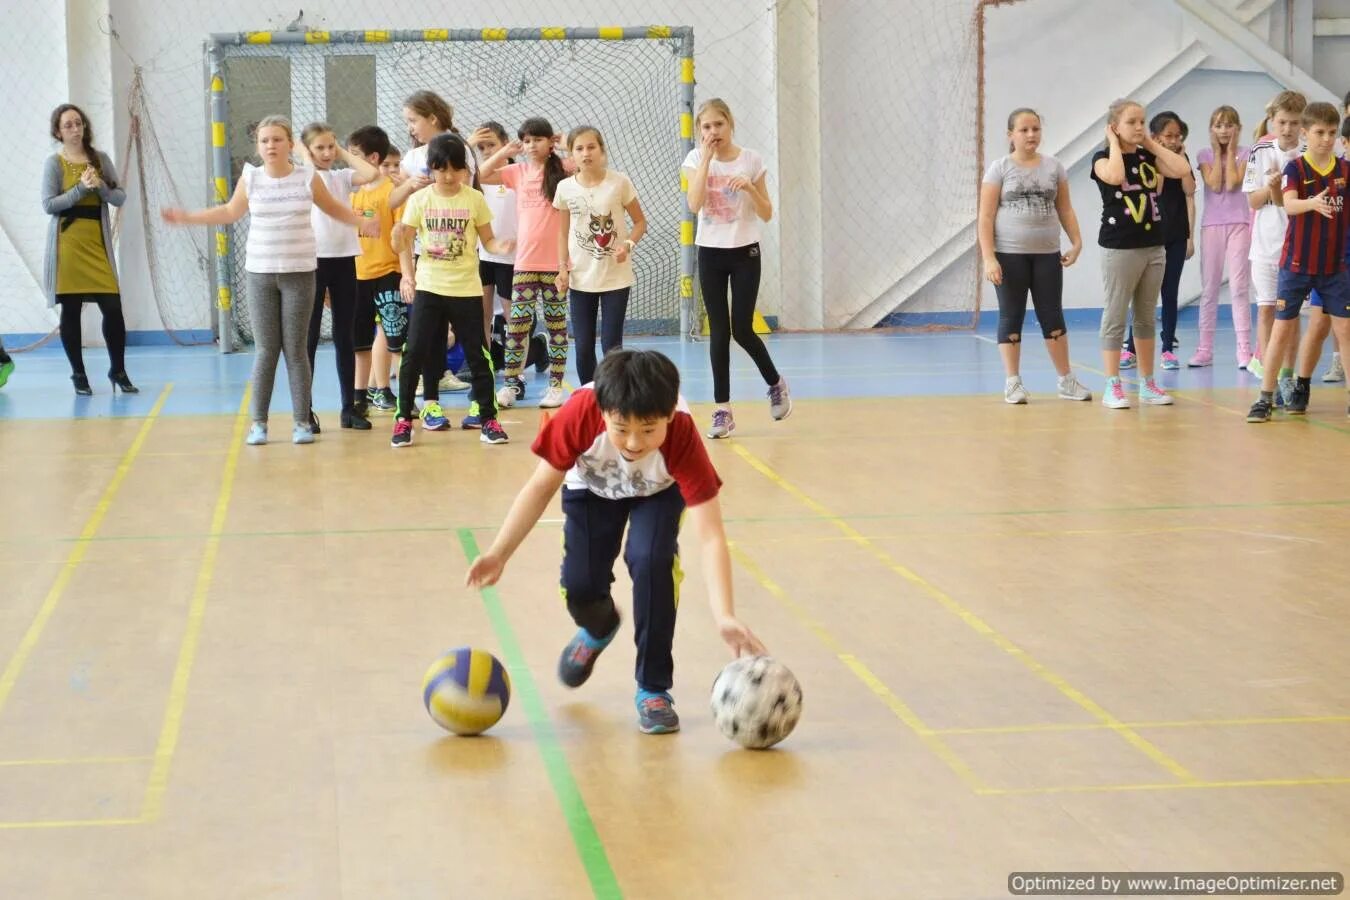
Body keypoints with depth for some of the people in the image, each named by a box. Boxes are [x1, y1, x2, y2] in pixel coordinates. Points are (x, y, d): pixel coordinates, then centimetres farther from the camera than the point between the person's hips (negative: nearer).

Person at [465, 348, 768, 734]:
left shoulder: (682, 436, -41)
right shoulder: (580, 413, -39)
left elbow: (711, 537, -43)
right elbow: (541, 486, -23)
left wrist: (724, 616, -54)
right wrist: (499, 554, -30)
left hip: (659, 490, -1)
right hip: (593, 486, 1)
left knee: (651, 561, -28)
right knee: (579, 585, -11)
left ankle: (654, 690, -8)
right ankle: (598, 629, 30)